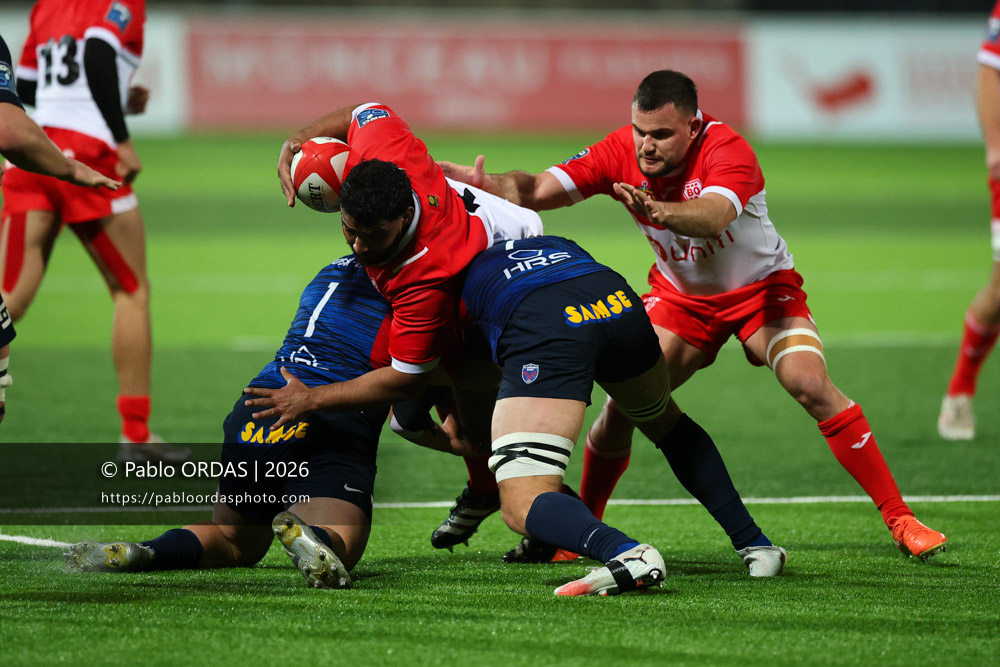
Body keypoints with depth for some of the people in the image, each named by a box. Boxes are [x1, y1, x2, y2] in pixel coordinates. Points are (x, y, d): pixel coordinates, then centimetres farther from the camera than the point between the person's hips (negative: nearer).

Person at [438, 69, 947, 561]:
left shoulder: (727, 151, -31)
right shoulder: (621, 152, -17)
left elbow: (712, 217, -51)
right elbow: (539, 190, -20)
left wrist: (658, 210, -71)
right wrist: (486, 184, -41)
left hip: (762, 288, -4)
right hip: (679, 298, 4)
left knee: (811, 384, -24)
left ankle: (898, 518, -14)